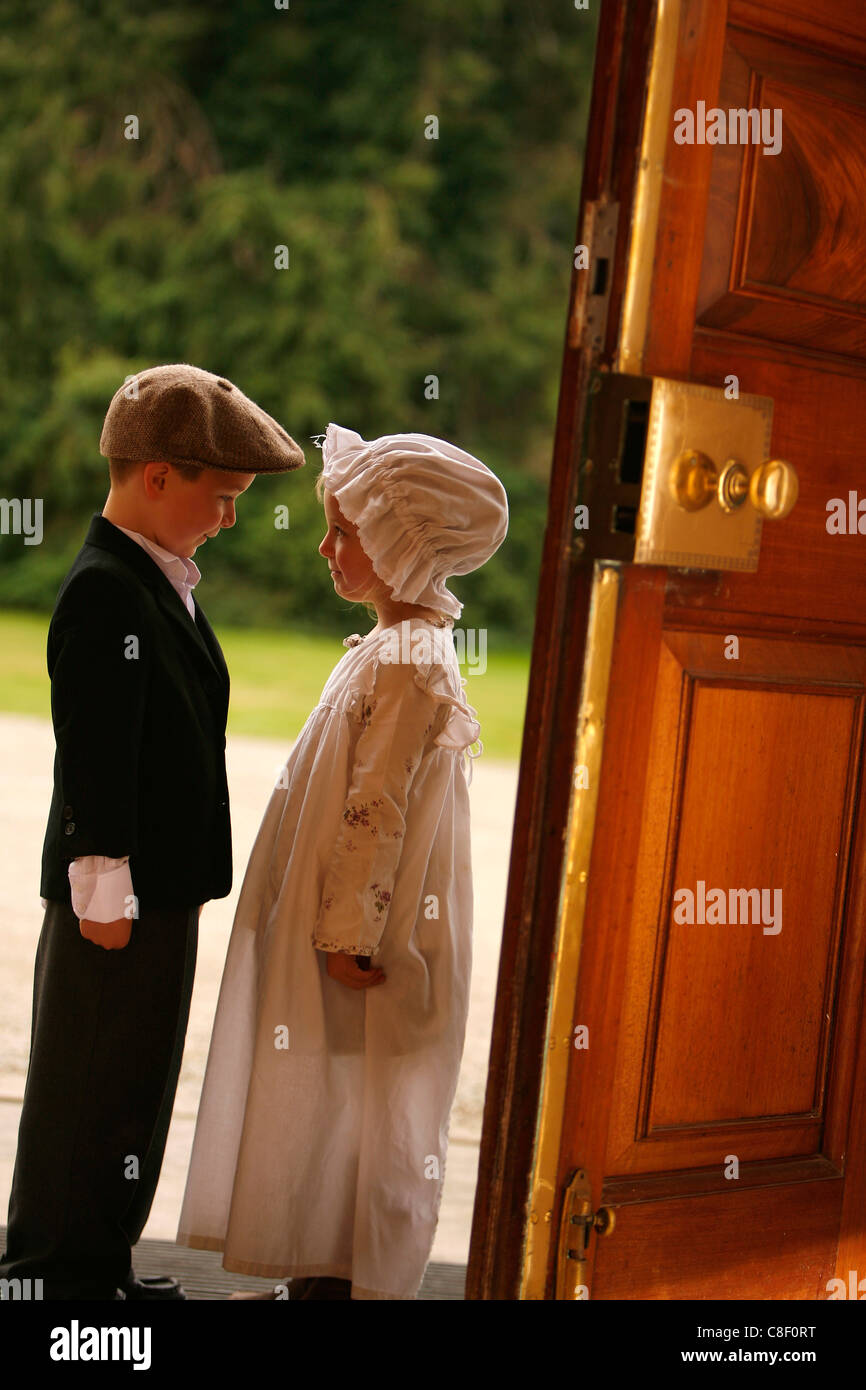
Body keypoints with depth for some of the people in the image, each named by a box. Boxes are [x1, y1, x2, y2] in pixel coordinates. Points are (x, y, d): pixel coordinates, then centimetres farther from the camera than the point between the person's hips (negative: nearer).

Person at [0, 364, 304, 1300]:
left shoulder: (160, 583, 13)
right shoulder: (103, 592, -18)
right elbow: (95, 760, -21)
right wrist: (104, 889, -20)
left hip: (162, 884, 10)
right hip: (118, 890, -10)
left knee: (135, 1085, 17)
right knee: (93, 1089, 2)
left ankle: (100, 1266, 28)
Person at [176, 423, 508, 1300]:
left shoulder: (405, 661, -20)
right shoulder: (396, 650, 13)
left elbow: (378, 810, -22)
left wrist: (348, 931, -20)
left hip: (372, 940, -10)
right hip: (344, 925, 10)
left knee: (358, 1112, 0)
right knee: (328, 1108, 16)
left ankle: (357, 1281, 9)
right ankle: (323, 1279, 26)